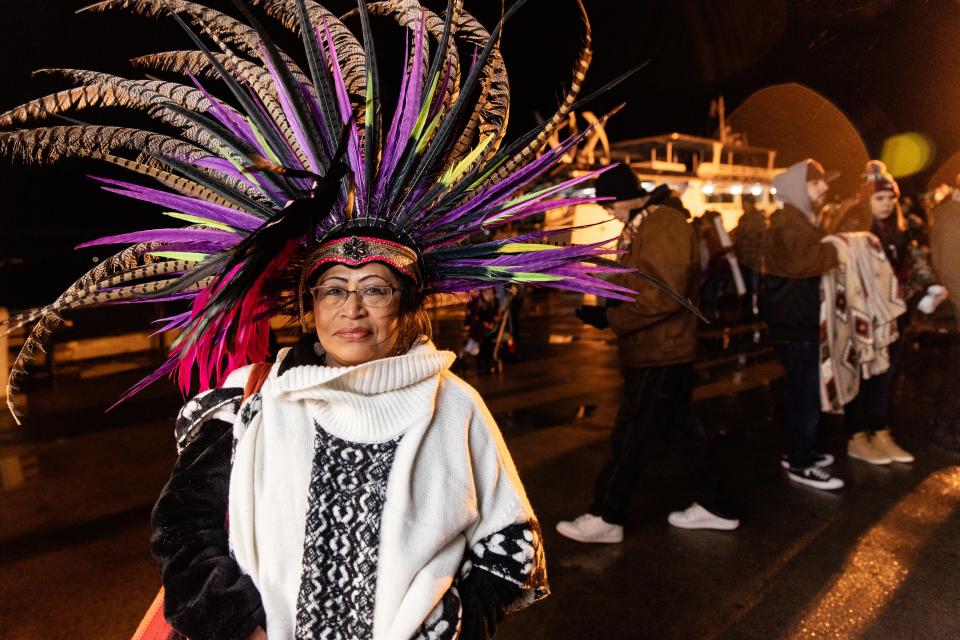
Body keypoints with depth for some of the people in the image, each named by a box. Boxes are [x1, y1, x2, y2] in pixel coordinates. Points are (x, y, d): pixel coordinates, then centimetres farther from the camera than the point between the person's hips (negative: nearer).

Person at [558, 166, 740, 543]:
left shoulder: (663, 227, -18)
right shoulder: (644, 228, 15)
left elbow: (664, 295, -27)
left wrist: (614, 319, -20)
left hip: (658, 355, -10)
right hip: (665, 351, 10)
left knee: (629, 438, 0)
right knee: (681, 428, 17)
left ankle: (606, 517, 13)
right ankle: (716, 507, 30)